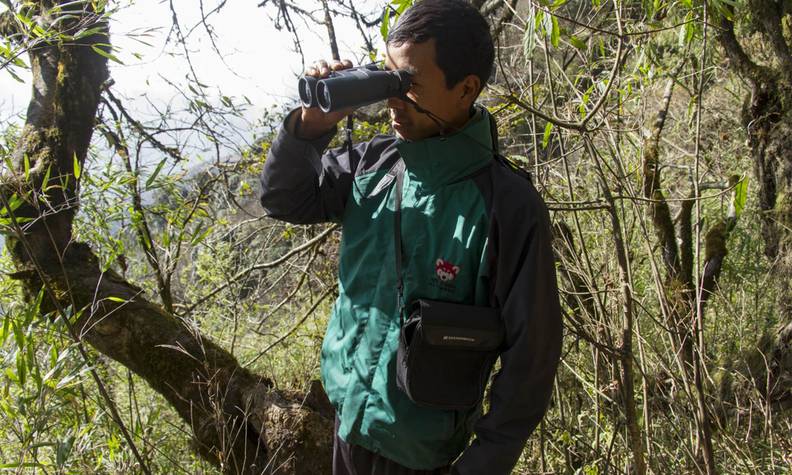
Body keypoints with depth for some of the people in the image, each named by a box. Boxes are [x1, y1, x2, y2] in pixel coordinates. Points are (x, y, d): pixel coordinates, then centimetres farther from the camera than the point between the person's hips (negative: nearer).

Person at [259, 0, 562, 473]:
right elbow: (283, 198, 3)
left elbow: (530, 352, -18)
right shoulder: (373, 162, -8)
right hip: (347, 415, 5)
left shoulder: (508, 208, -24)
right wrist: (311, 125, -16)